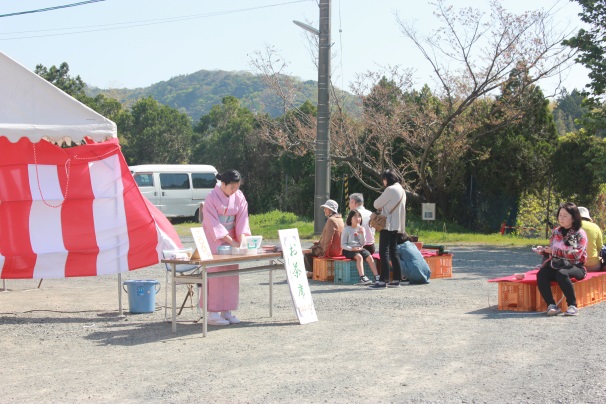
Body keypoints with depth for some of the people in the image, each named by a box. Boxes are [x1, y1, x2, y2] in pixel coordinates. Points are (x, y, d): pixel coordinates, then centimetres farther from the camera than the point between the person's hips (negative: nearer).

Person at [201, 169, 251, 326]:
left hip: (232, 238, 6)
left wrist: (242, 238, -18)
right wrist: (231, 241, -24)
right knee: (215, 273, -9)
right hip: (214, 239, -6)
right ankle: (212, 313, -7)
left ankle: (226, 311, 10)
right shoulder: (212, 198, -16)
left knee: (231, 273, 4)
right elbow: (213, 223, -19)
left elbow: (242, 218, -3)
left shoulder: (239, 197, 0)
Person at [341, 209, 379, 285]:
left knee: (369, 257, -22)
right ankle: (362, 278, -41)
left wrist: (362, 234, -8)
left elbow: (363, 243, 7)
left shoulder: (362, 229, 12)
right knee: (359, 257, -32)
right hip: (349, 250, -4)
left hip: (360, 248, 4)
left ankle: (376, 276, -25)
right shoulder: (346, 229, -1)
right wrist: (352, 248, -20)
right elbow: (343, 245, -5)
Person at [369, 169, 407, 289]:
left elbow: (377, 204, -10)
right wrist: (384, 207, 5)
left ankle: (383, 280, -12)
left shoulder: (390, 190, -14)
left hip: (388, 225, -9)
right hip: (397, 225, 9)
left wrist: (380, 206, 10)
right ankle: (396, 279, 13)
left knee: (384, 252, -9)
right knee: (393, 252, 12)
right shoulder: (401, 190, 15)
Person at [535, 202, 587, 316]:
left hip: (575, 267, -4)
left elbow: (577, 254, -13)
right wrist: (543, 250, 0)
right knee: (541, 274, -29)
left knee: (561, 273, -40)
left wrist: (555, 250, -14)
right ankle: (551, 305, -35)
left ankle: (573, 306, -31)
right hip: (556, 264, 4)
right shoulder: (556, 232, 16)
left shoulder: (580, 234, -1)